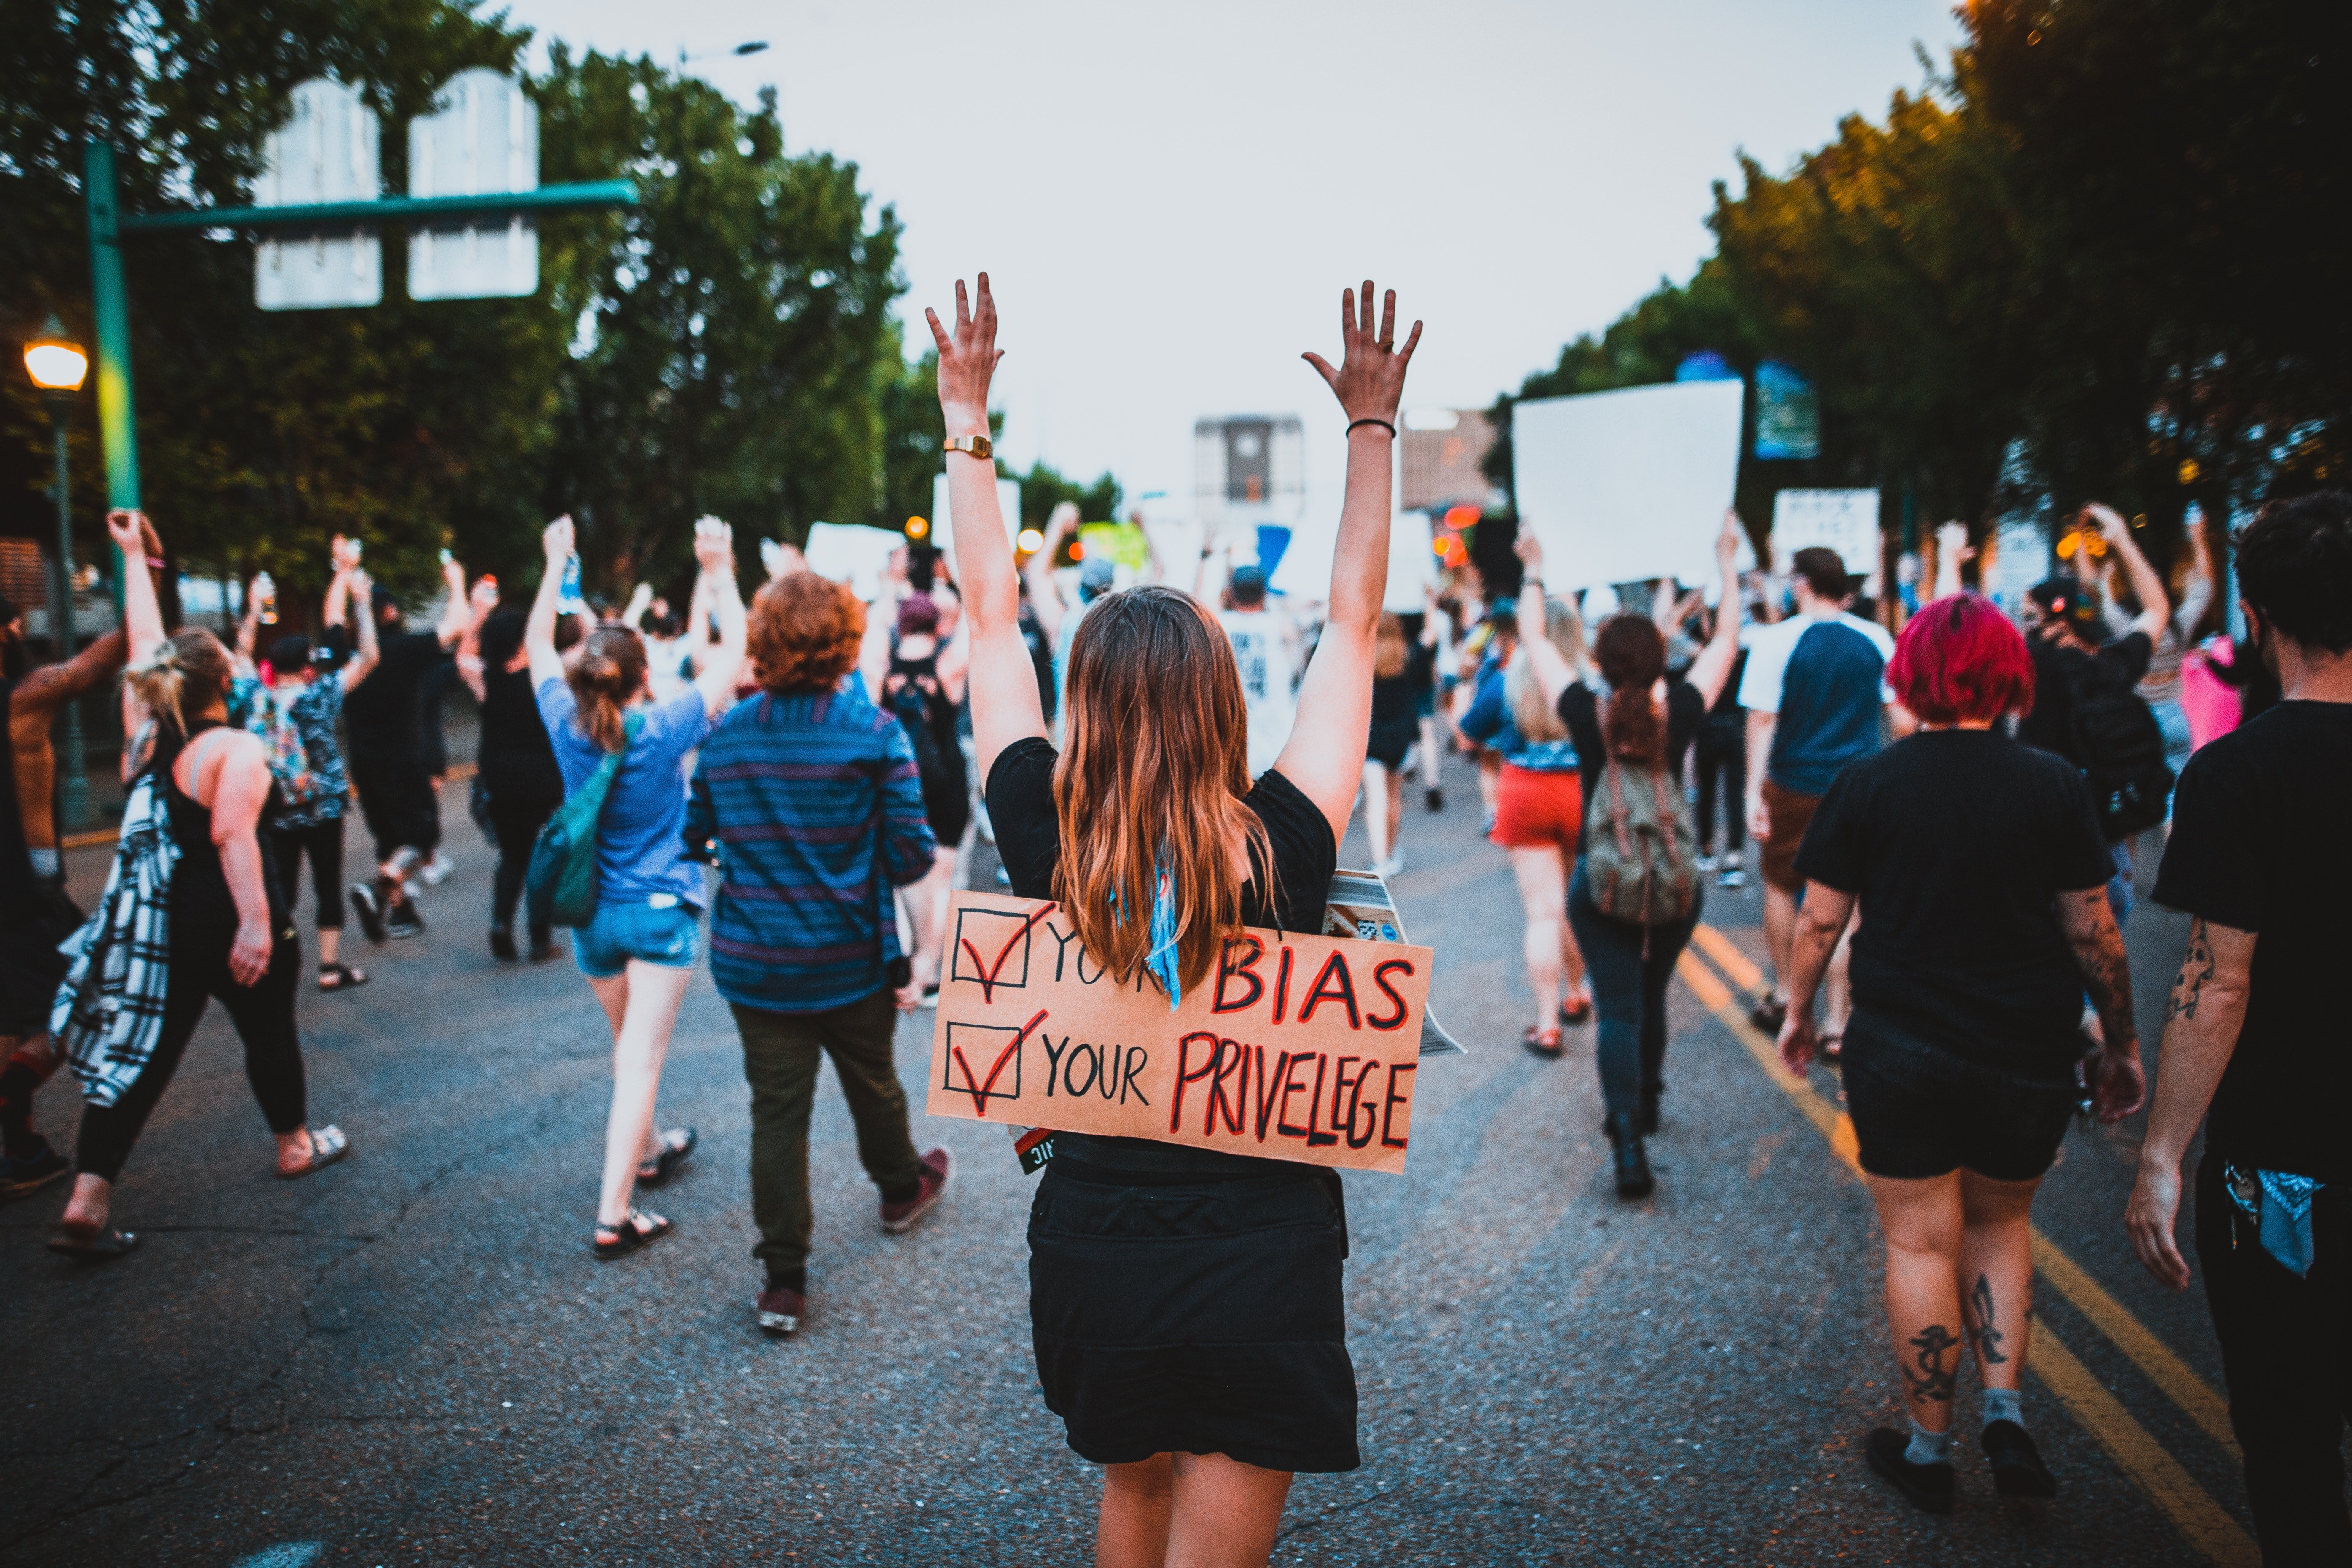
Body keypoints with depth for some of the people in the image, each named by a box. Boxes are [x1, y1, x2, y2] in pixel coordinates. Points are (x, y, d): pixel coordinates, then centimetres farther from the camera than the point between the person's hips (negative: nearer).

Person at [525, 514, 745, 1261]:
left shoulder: (568, 727, -8)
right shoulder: (663, 730, -19)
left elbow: (537, 645, 9)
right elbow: (734, 653, -11)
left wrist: (556, 564, 15)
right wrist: (720, 573, -7)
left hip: (592, 913, 5)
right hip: (661, 909, -5)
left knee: (628, 1046, 24)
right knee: (641, 1057, -5)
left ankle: (647, 1150, 45)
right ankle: (614, 1215, -7)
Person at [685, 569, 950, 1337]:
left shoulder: (726, 735, -4)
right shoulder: (876, 734, -14)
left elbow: (694, 834, 6)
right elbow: (912, 856, -14)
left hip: (753, 959, 2)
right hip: (851, 958, -1)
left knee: (776, 1111, 6)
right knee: (872, 1083, 22)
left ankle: (783, 1280, 9)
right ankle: (901, 1188, 48)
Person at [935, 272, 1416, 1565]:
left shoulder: (1043, 840, -13)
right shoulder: (1281, 847, -18)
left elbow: (990, 620, -2)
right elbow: (1353, 621, -8)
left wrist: (966, 421, 6)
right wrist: (1371, 425, 2)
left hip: (1090, 1252, 3)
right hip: (1261, 1267, -3)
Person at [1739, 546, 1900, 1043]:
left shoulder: (1776, 640, -10)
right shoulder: (1876, 638, -1)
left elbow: (1762, 719, -11)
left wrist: (1753, 792, -8)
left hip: (1793, 787, -2)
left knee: (1780, 885, 19)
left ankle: (1783, 998, 29)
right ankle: (1837, 1024, 6)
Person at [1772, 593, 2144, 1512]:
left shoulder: (1867, 786, -7)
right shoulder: (2053, 786, -5)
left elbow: (1819, 921, -3)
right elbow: (2093, 929, -2)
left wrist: (1797, 1011, 12)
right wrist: (2120, 1042, 10)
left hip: (1901, 1050, -1)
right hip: (2030, 1057, 1)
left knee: (1921, 1241, 9)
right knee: (2000, 1225, 22)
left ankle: (1929, 1449, 19)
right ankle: (2005, 1412, 11)